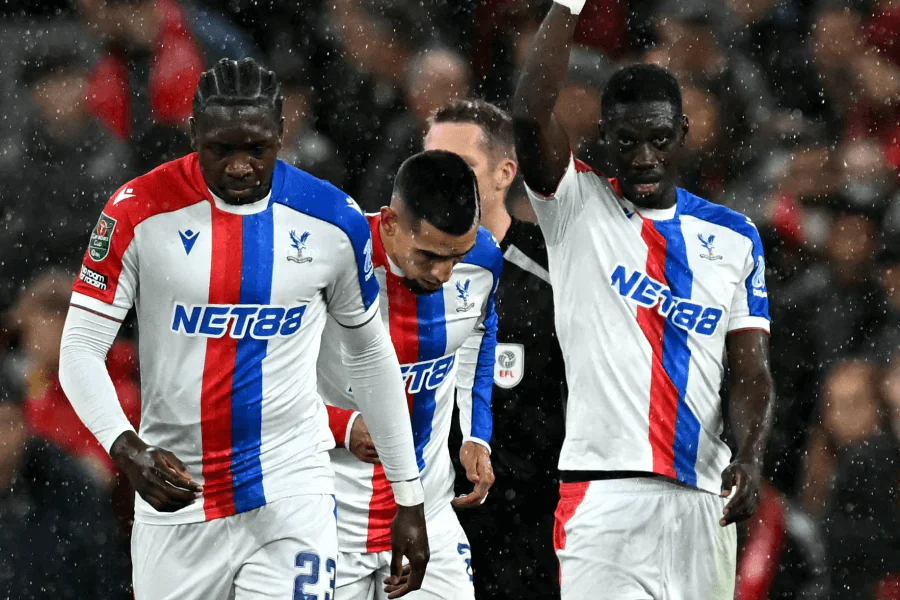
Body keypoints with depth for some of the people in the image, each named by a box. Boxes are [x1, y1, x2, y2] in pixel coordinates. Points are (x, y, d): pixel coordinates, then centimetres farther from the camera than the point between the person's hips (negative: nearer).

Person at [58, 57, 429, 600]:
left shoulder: (333, 221, -1)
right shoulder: (140, 212, -7)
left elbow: (371, 357, 12)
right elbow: (81, 350, -5)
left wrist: (409, 498, 14)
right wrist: (126, 448, -23)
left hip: (292, 496, 0)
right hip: (177, 495, 0)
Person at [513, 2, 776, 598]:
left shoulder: (734, 237, 14)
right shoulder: (576, 210, 5)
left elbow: (751, 372, 9)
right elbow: (530, 118, -14)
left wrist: (750, 458, -10)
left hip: (702, 502, 4)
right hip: (603, 493, -4)